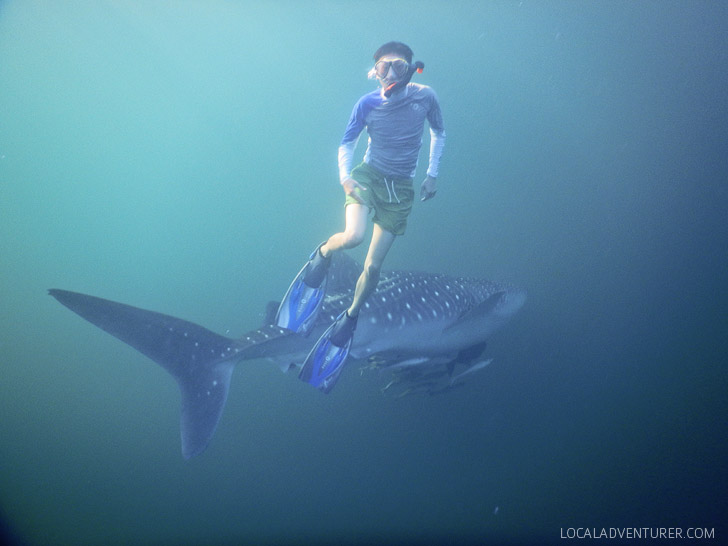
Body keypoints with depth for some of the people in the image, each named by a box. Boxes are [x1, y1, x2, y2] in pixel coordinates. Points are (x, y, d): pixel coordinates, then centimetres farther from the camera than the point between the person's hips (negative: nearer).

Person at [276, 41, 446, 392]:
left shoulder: (425, 97, -6)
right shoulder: (368, 103, -8)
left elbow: (439, 133, 12)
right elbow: (346, 144, 4)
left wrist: (432, 173, 6)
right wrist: (345, 178, -13)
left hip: (401, 188, 1)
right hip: (368, 175, -1)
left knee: (372, 266, -2)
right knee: (353, 236, -33)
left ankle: (349, 321, 21)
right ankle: (323, 254, 4)